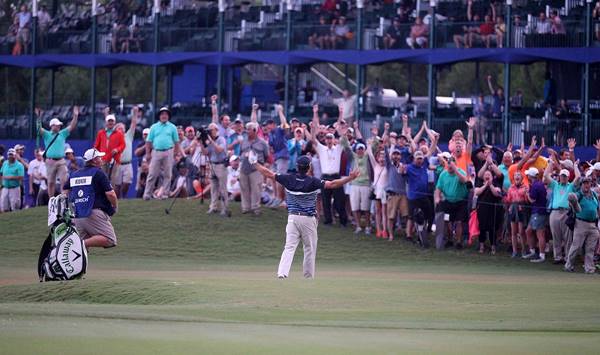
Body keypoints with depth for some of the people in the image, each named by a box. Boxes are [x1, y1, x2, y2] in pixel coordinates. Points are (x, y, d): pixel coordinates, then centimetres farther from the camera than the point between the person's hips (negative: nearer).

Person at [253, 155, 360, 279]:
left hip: (292, 217, 2)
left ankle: (282, 273, -19)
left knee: (289, 247, -1)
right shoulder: (313, 182, -11)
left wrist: (255, 164, 20)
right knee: (310, 250, 9)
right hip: (308, 219, -2)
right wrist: (350, 178, -18)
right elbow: (332, 184, -19)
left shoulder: (289, 179, -2)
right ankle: (309, 279, 13)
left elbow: (269, 174, 6)